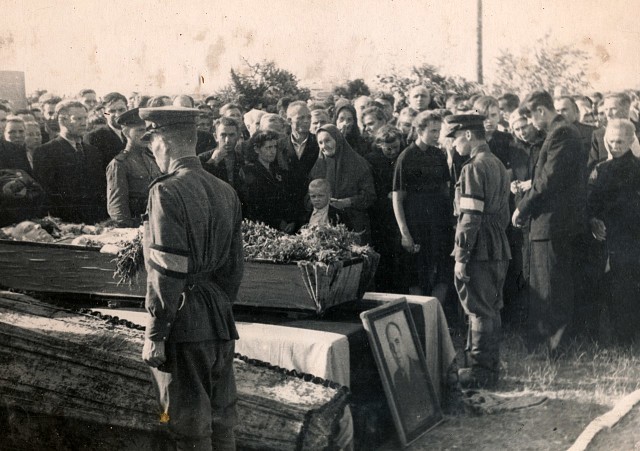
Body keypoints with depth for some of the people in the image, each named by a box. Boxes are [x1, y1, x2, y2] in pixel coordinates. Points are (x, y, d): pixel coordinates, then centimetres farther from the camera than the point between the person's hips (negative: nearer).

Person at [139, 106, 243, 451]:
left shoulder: (167, 191, -14)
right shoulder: (226, 191, 8)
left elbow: (166, 273, -17)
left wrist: (154, 336, -11)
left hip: (184, 326, -7)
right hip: (221, 324, 7)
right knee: (222, 423, 16)